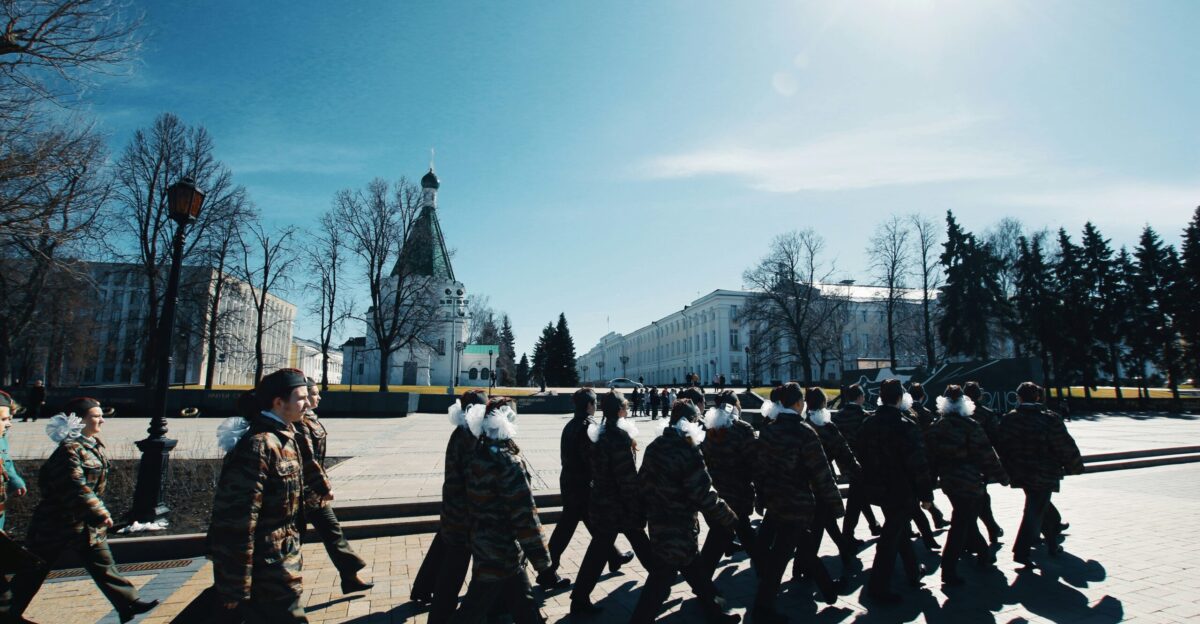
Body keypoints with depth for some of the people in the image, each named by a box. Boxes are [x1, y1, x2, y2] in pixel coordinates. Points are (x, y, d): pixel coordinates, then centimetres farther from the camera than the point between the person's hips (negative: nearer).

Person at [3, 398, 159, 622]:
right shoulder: (69, 450, -23)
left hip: (87, 524, 8)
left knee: (103, 565, 7)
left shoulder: (95, 446, 4)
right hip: (57, 522, -8)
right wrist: (101, 514, -23)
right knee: (34, 570, 12)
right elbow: (76, 490, -27)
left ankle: (128, 603, 7)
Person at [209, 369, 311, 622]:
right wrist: (235, 586, -20)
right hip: (266, 570, -9)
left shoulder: (285, 438, 7)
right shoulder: (259, 445, -23)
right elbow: (238, 519, -24)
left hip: (281, 562, 9)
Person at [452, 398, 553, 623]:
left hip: (486, 551, 8)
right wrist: (544, 566, -20)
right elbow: (525, 517, -24)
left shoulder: (478, 455, 2)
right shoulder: (508, 462, -23)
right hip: (501, 558, -8)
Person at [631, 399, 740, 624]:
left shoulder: (655, 446, 2)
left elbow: (643, 482, 10)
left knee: (695, 569, 22)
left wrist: (648, 511, 22)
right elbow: (705, 496, -21)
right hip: (678, 530, -9)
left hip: (658, 523, 9)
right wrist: (731, 519, -8)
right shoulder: (688, 453, -23)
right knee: (660, 583, 3)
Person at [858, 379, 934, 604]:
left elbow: (861, 456, 9)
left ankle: (913, 572, 41)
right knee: (891, 538, 2)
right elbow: (918, 465, -18)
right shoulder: (907, 426, -19)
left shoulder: (868, 424, 1)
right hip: (901, 491, -7)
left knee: (898, 529, 25)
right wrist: (926, 494, -8)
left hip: (876, 488, 7)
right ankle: (878, 587, 8)